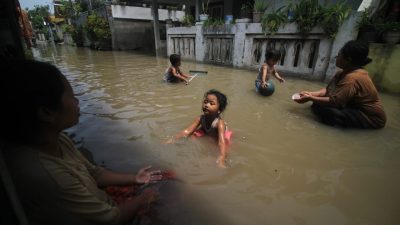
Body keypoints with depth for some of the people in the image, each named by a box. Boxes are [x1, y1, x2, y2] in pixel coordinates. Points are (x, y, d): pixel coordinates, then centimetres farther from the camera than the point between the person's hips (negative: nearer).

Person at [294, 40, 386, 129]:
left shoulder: (352, 78, -27)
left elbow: (334, 102, -30)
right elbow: (328, 89, 4)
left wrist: (310, 98, -23)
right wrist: (312, 94, -13)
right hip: (357, 109, 9)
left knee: (321, 108, -29)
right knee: (319, 103, 1)